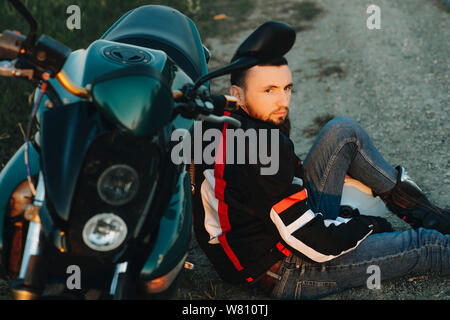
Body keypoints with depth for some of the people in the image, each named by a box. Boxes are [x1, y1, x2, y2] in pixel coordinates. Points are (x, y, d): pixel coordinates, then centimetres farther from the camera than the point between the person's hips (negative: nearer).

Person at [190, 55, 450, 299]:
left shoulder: (223, 122, -4)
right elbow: (316, 243, -28)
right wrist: (367, 225, -9)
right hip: (288, 275, -9)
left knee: (343, 132, 7)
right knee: (426, 245, -7)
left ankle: (424, 212, 18)